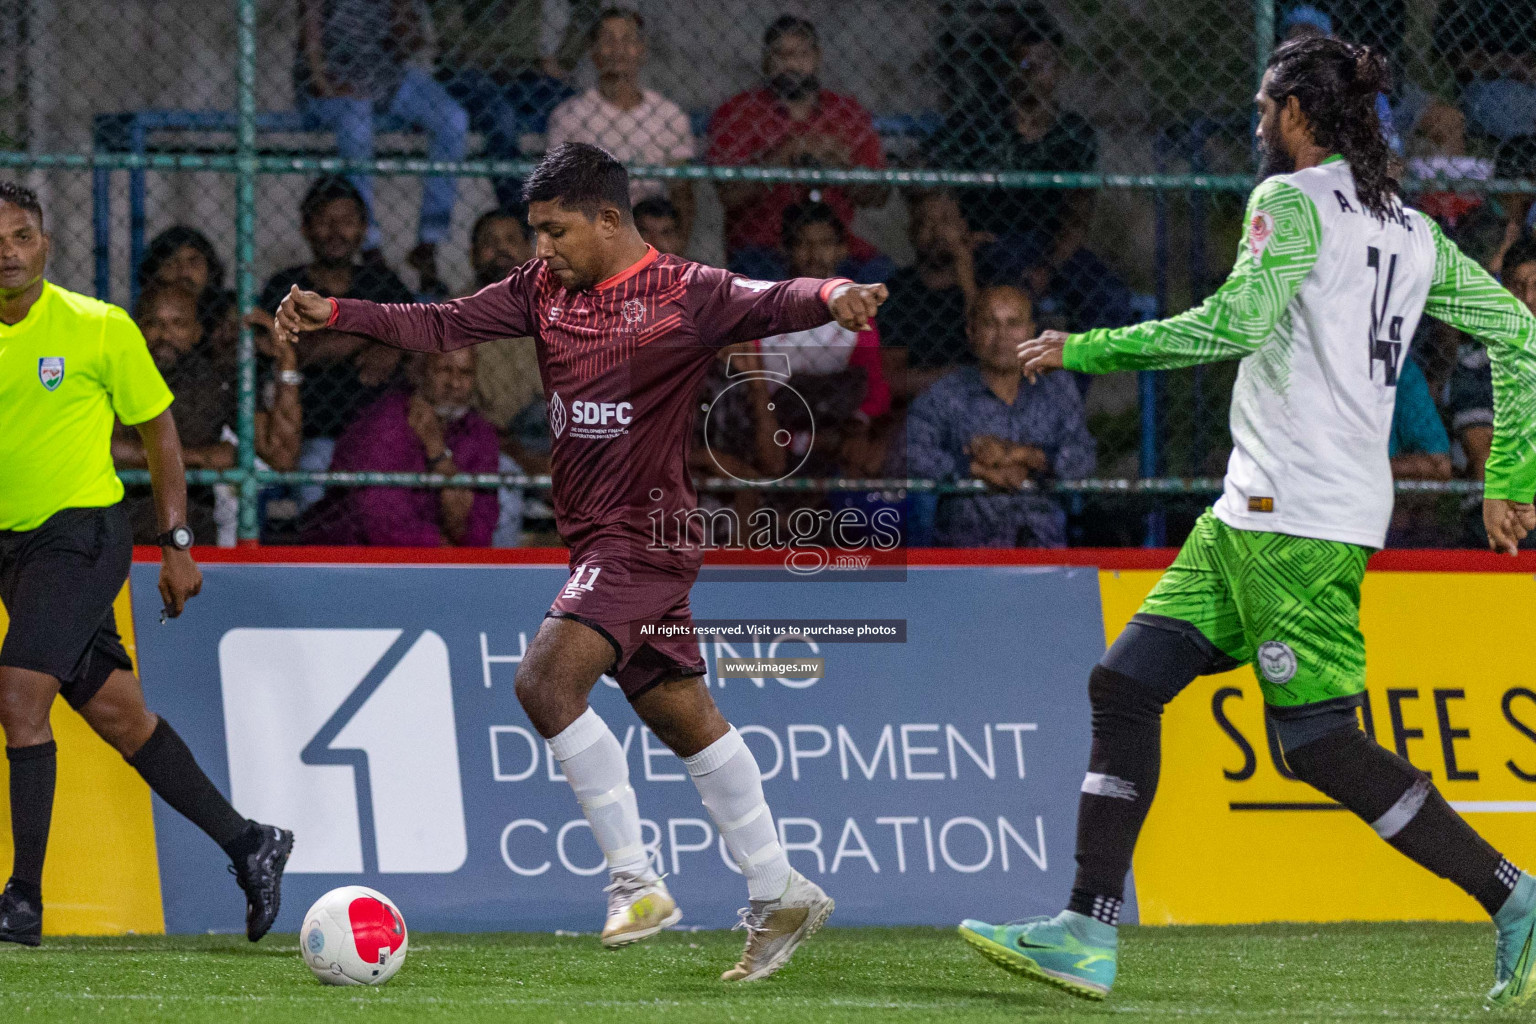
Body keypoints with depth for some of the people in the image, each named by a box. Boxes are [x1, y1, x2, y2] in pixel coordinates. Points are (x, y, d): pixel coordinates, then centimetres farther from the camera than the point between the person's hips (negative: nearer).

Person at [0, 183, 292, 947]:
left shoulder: (99, 329, -6)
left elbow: (158, 429, 3)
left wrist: (176, 544, 1)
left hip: (82, 533, -5)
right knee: (118, 716, 10)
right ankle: (248, 845, 25)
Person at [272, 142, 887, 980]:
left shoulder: (685, 294, -9)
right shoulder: (545, 287, 11)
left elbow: (770, 303, -24)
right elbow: (446, 326, 13)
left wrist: (831, 296, -45)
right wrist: (337, 314, 5)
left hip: (645, 534, -8)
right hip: (596, 535, 8)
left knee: (546, 679, -22)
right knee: (682, 717, 11)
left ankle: (635, 880, -18)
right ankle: (778, 895, 19)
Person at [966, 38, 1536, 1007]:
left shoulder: (1294, 202, -7)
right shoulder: (1410, 230, 16)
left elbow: (1238, 320, -20)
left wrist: (1086, 349, -12)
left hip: (1301, 516, -9)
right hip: (1255, 510, 9)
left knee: (1318, 742, -8)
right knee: (1126, 685, 6)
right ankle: (1088, 935, 3)